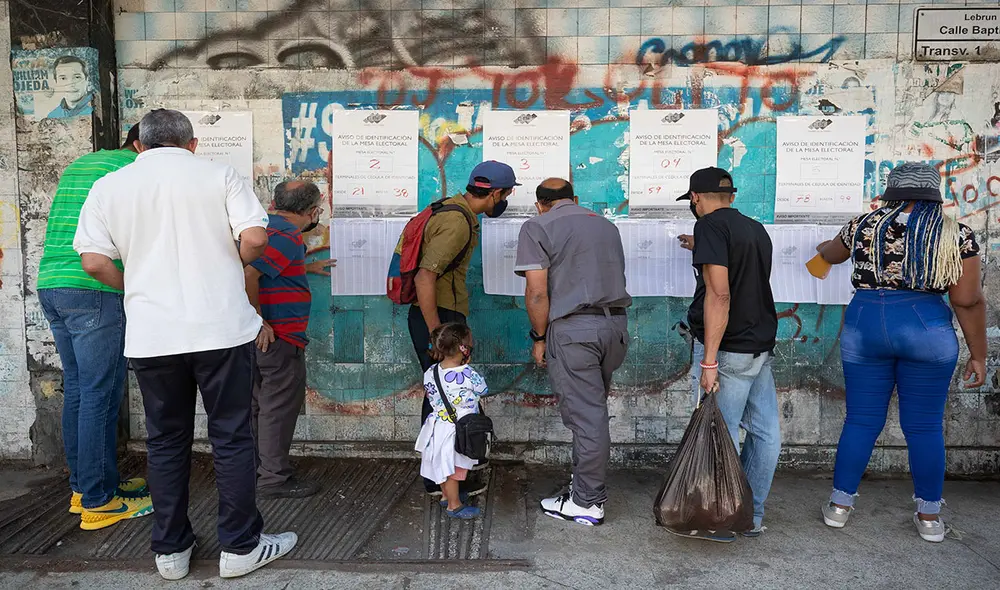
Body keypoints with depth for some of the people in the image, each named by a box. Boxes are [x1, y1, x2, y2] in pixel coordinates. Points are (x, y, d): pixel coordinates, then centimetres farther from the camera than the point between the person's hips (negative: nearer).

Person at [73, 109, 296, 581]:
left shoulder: (109, 187, 7)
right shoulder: (219, 175, 0)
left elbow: (94, 261, 1)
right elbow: (254, 238, -10)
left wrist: (135, 287, 18)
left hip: (150, 336, 3)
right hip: (220, 328, -2)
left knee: (166, 441, 15)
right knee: (231, 437, 8)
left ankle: (170, 550, 25)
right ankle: (240, 546, 16)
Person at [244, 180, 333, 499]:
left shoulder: (267, 225, 13)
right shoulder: (287, 236, -17)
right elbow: (248, 274, -27)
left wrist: (307, 266, 29)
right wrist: (259, 322, -22)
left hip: (263, 337, 10)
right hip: (278, 337, -10)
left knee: (260, 403, 19)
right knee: (280, 405, 0)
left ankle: (254, 471, 31)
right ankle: (274, 478, 9)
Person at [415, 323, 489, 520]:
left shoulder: (430, 373, -8)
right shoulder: (469, 375, -24)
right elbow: (483, 389, -4)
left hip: (437, 427, 6)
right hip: (456, 432, -6)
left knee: (444, 466, 23)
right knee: (453, 470, 8)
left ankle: (447, 495, 42)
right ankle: (453, 505, 22)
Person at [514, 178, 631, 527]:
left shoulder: (537, 227, -2)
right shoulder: (606, 225, 18)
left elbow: (537, 292, -11)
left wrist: (539, 337, -1)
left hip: (573, 329, -6)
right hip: (616, 323, 7)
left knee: (586, 417, -1)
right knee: (593, 410, 18)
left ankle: (587, 504, 10)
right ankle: (586, 483, 29)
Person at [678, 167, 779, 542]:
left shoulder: (711, 225, -10)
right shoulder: (756, 229, 15)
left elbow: (719, 294, -19)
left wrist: (709, 360, -20)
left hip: (728, 350, -9)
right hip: (761, 347, 9)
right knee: (765, 433, 11)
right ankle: (752, 517, 24)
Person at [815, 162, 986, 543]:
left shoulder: (864, 226, 5)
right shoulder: (957, 236, 0)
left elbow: (830, 254, 25)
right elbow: (969, 302, -3)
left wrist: (823, 250, 48)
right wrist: (978, 355, 6)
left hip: (864, 326, 1)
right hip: (927, 329, -1)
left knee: (861, 421, 10)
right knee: (924, 426, 10)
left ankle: (840, 505, 19)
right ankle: (929, 517, 22)